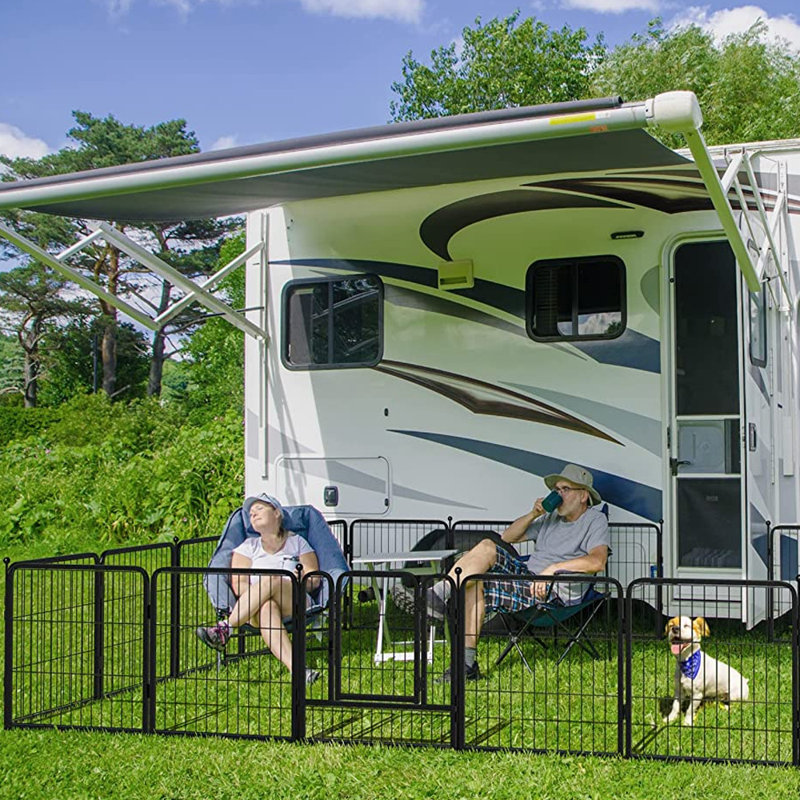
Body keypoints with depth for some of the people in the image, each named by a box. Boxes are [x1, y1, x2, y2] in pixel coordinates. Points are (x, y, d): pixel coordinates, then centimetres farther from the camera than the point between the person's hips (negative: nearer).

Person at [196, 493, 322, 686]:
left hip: (297, 604, 0)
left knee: (271, 581, -34)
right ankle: (295, 668, -60)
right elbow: (238, 585, 9)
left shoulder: (297, 542, 22)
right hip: (255, 609, 0)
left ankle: (224, 629, -36)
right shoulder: (249, 546, 24)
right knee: (266, 606, -40)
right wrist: (257, 592, -11)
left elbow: (315, 579, 12)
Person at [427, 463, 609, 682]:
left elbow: (597, 562, -21)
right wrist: (533, 514, 8)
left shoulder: (595, 520, -1)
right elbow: (507, 537, 23)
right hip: (527, 575, 8)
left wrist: (554, 568, -25)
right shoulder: (553, 517, 23)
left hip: (554, 592, -8)